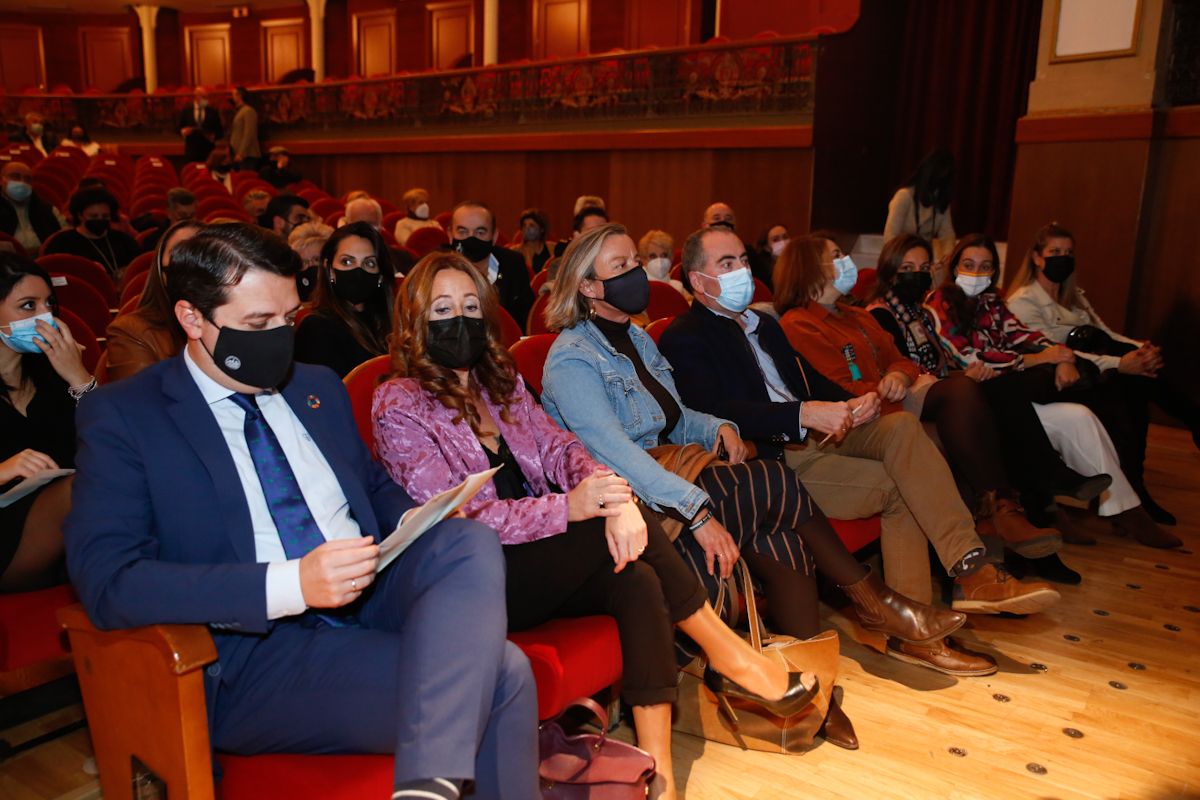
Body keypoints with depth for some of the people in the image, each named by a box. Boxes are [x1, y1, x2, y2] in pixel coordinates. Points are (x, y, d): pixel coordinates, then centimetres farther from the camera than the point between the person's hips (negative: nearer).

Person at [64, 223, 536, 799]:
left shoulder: (319, 388, 18)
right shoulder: (121, 416, -1)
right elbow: (106, 579, -12)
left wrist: (422, 527, 2)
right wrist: (289, 585, -24)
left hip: (372, 599, 7)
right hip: (256, 651, -6)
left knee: (471, 541, -29)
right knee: (500, 677, -29)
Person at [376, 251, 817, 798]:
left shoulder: (498, 379, 15)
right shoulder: (399, 405, -6)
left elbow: (558, 447, 3)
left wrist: (612, 496, -20)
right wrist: (569, 507, -28)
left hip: (543, 553, 6)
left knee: (637, 578, -23)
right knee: (624, 537, -25)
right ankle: (724, 652, -11)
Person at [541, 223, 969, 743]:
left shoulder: (637, 340, 17)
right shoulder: (572, 359, -11)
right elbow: (612, 451, -23)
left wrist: (716, 428, 0)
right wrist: (697, 510, -31)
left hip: (666, 482, 8)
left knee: (778, 533, -18)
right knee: (773, 485, -18)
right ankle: (870, 597, 1)